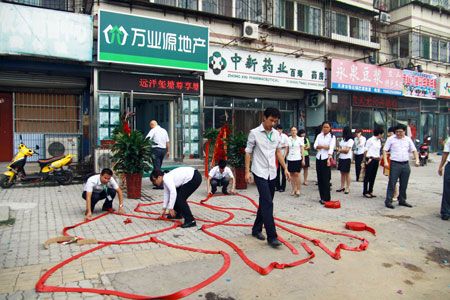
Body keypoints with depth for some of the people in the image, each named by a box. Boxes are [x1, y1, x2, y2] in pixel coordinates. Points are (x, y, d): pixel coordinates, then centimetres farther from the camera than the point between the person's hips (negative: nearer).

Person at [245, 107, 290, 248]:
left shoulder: (276, 134, 7)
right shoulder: (254, 133, -8)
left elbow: (278, 152, 15)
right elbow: (248, 153, -5)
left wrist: (285, 168, 9)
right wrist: (247, 171, -10)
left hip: (272, 173, 6)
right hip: (260, 173, -6)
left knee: (264, 203, 13)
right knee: (268, 203, -12)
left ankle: (256, 229, 28)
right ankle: (272, 236, -8)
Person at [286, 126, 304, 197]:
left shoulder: (300, 139, 2)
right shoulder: (288, 139, 7)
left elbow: (302, 150, 3)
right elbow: (287, 150, 11)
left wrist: (303, 159, -1)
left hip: (297, 158, -3)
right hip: (290, 159, 3)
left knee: (297, 174, -8)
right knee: (291, 174, 5)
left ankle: (298, 190, 1)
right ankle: (294, 189, 15)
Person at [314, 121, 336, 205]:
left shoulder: (332, 137, -2)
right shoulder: (319, 136, 10)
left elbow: (331, 148, -17)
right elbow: (315, 146, -3)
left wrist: (329, 158, -31)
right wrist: (324, 146, -19)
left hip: (326, 158, -4)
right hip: (318, 158, 5)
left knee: (326, 179, -7)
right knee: (320, 179, 7)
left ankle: (326, 198, -1)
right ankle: (322, 197, 16)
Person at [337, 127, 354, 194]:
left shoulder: (350, 140, -7)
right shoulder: (342, 139, 15)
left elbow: (347, 150, -12)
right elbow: (339, 147, 15)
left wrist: (340, 150, -1)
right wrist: (343, 150, -5)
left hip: (347, 158, -7)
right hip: (341, 158, 7)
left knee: (347, 173, -2)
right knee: (342, 173, 9)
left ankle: (347, 188, 4)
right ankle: (342, 187, 14)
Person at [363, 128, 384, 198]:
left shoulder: (379, 141, 13)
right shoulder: (370, 140, -9)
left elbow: (379, 150, 17)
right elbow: (366, 150, -9)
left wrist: (379, 157, 5)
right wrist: (366, 159, -11)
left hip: (376, 160, 7)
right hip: (370, 160, -7)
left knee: (373, 176, 11)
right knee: (367, 176, -1)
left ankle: (370, 191, 20)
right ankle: (365, 192, 5)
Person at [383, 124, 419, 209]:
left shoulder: (408, 139, 11)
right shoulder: (391, 139, 1)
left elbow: (414, 150, 15)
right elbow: (385, 150, -1)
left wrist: (417, 160, 0)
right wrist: (385, 161, -12)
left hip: (406, 164, 4)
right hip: (395, 164, -4)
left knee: (404, 184, 11)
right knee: (392, 183, -5)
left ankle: (402, 200, 23)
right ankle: (388, 201, -1)